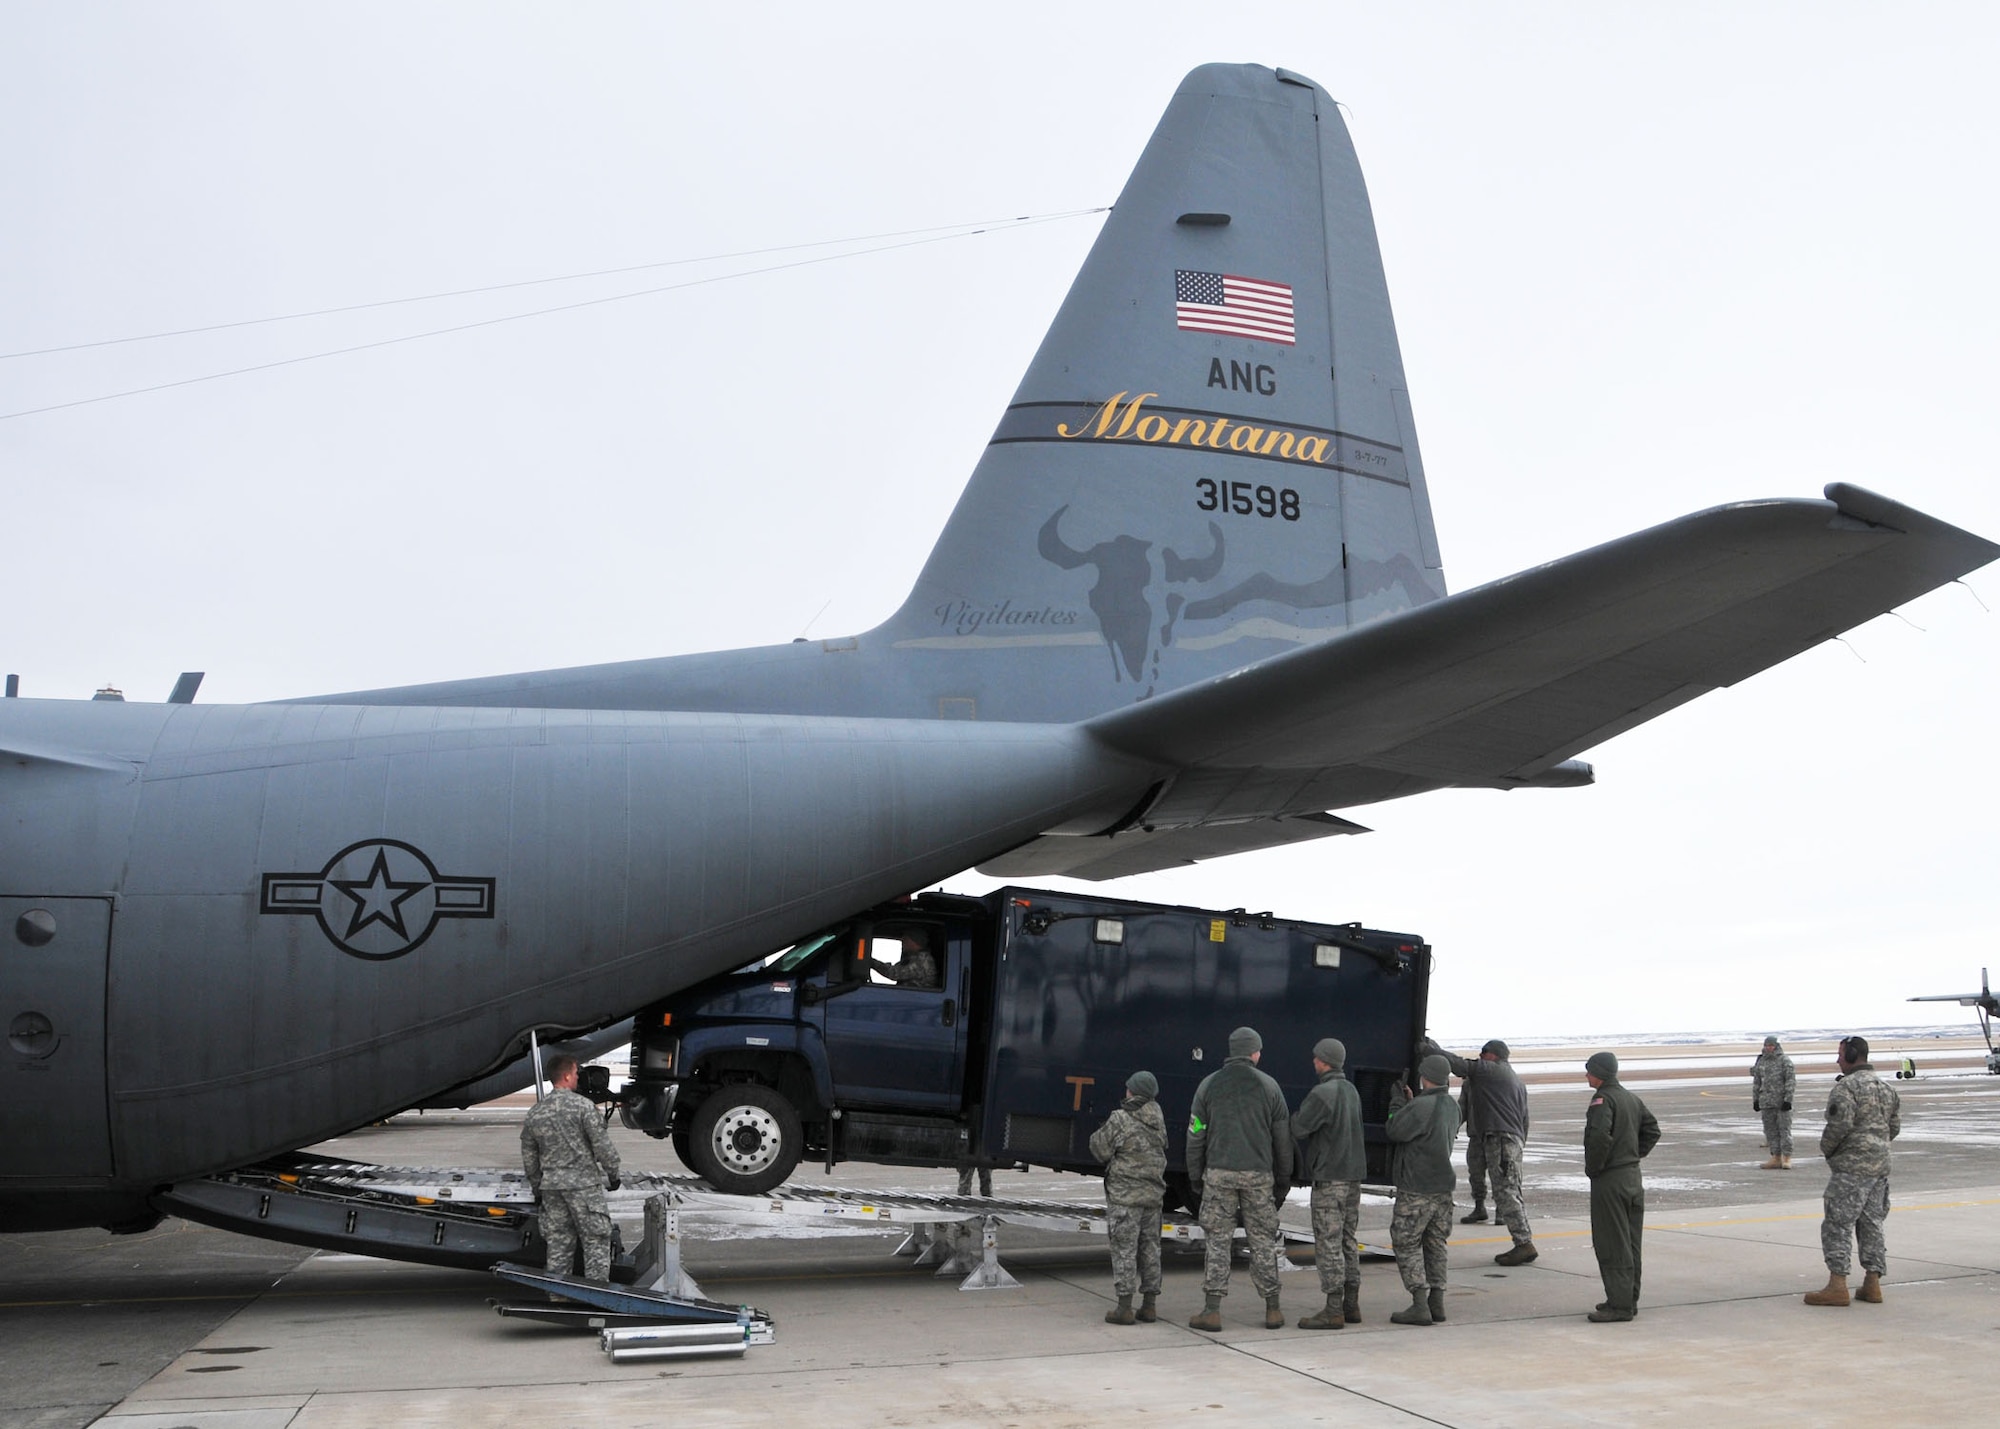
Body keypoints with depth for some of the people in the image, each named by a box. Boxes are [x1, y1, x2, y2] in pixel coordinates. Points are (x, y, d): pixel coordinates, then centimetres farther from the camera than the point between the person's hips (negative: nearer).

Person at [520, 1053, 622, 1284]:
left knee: (558, 1242, 12)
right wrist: (613, 1174, 2)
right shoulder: (582, 1105, -9)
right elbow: (602, 1146, -10)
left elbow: (529, 1158, 14)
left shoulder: (535, 1113, 8)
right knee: (596, 1240, 2)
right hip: (583, 1182, -5)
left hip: (551, 1184, 6)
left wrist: (537, 1187, 24)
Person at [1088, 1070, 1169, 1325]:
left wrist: (1098, 1135, 11)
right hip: (1153, 1192, 6)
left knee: (1124, 1249, -2)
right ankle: (1150, 1304, 16)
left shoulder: (1120, 1119, -15)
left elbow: (1101, 1150, -8)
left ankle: (1124, 1306, -3)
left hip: (1125, 1194, -6)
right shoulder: (1158, 1120, 5)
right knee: (1150, 1247, 13)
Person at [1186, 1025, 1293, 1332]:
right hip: (1258, 1174, 0)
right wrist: (1283, 1179, 14)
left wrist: (1195, 1177, 10)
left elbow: (1195, 1136, 3)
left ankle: (1212, 1310, -1)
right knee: (1263, 1240, 7)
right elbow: (1283, 1139, 6)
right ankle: (1273, 1309, 10)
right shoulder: (1269, 1087, 3)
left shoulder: (1209, 1085, 3)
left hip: (1218, 1173, 0)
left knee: (1216, 1240, 2)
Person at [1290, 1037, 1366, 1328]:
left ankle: (1333, 1310, -6)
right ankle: (1351, 1304, 17)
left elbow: (1298, 1128, -18)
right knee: (1348, 1241, 14)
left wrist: (1293, 1114, 3)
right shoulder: (1351, 1091, 12)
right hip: (1353, 1173, 9)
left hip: (1329, 1176, -9)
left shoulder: (1323, 1093, -16)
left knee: (1328, 1243, -5)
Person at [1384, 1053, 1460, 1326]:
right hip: (1443, 1186, 8)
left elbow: (1396, 1131, -14)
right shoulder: (1452, 1107, 8)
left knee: (1407, 1244, -1)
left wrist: (1397, 1102, -1)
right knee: (1435, 1244, 14)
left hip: (1416, 1190, -8)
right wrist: (1409, 1101, 16)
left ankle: (1419, 1305, -6)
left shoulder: (1421, 1106, -20)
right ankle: (1436, 1303, 13)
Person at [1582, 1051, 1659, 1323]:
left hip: (1609, 1181, -9)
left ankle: (1619, 1304, -5)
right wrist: (1635, 1156, 15)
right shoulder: (1631, 1098, 12)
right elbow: (1652, 1130, 18)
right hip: (1634, 1178, 9)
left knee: (1611, 1244, -5)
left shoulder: (1602, 1099, -16)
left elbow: (1600, 1136, -29)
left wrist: (1592, 1168, -16)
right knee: (1630, 1243, 14)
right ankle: (1629, 1299, 21)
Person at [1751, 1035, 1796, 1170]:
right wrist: (1755, 1100, 14)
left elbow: (1790, 1081, -9)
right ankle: (1776, 1158, 12)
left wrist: (1788, 1099, -15)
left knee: (1784, 1128, -6)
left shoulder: (1785, 1061, -5)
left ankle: (1786, 1158, -3)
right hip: (1767, 1102, 6)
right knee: (1770, 1130, 6)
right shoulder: (1761, 1061, 12)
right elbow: (1756, 1082, 17)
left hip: (1782, 1101, -6)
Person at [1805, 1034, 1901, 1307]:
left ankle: (1837, 1285, -9)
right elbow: (1895, 1127, 18)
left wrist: (1826, 1148, -4)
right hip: (1880, 1165, 9)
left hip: (1851, 1166, -9)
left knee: (1838, 1224, -6)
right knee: (1872, 1224, 13)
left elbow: (1840, 1124, -21)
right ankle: (1872, 1284, 13)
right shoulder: (1886, 1088, 14)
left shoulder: (1846, 1087, -14)